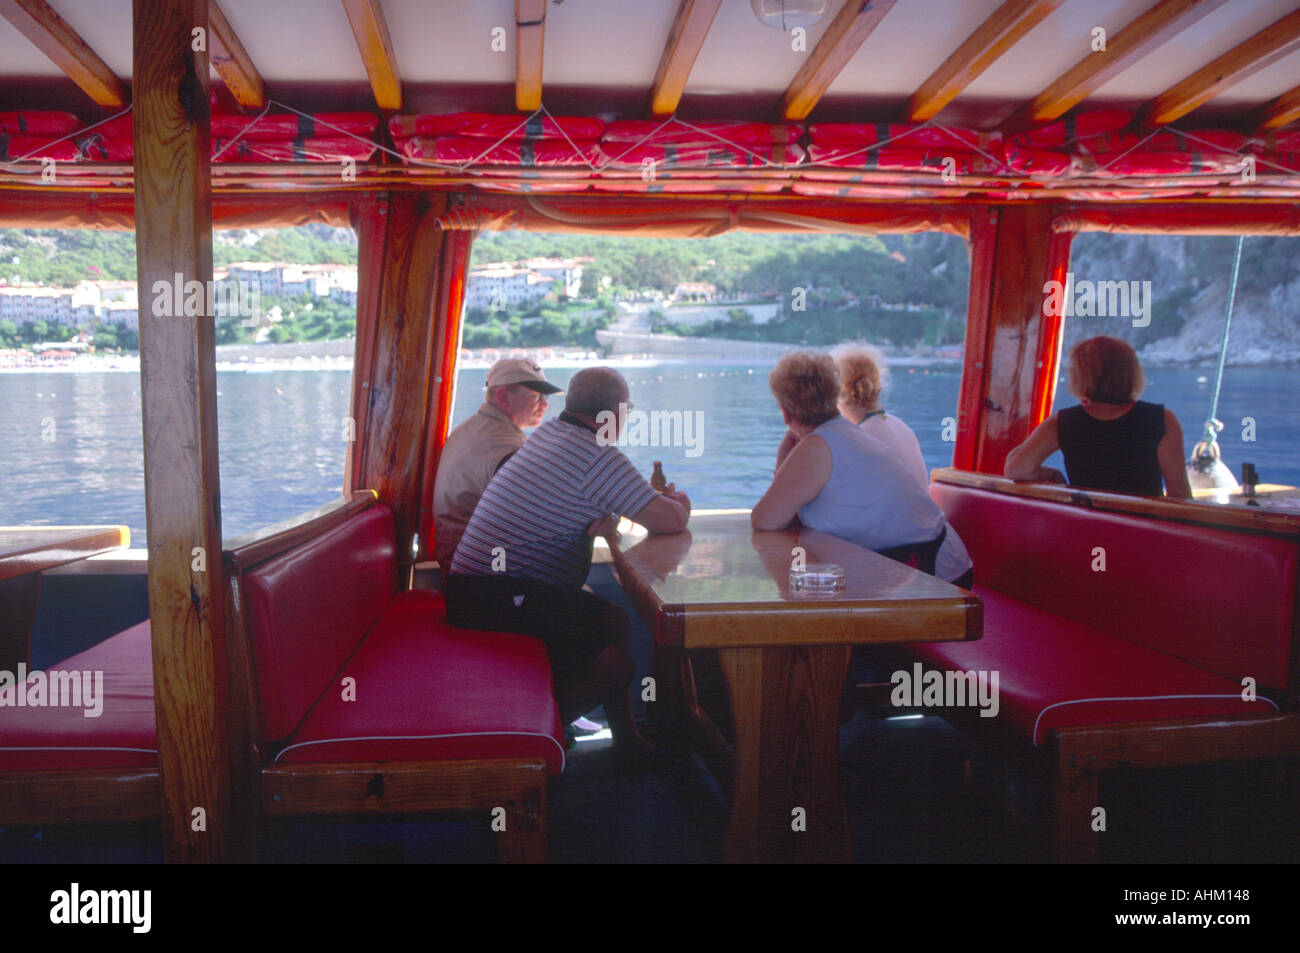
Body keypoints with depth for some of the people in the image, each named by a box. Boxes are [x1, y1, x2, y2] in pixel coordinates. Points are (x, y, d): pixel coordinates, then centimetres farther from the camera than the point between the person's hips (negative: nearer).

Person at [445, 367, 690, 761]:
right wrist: (678, 501, 10)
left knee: (611, 622, 17)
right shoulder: (597, 456, -14)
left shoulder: (547, 433, 15)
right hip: (502, 601, -10)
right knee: (622, 647, -6)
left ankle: (627, 741, 20)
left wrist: (608, 517, 2)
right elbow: (671, 520, -14)